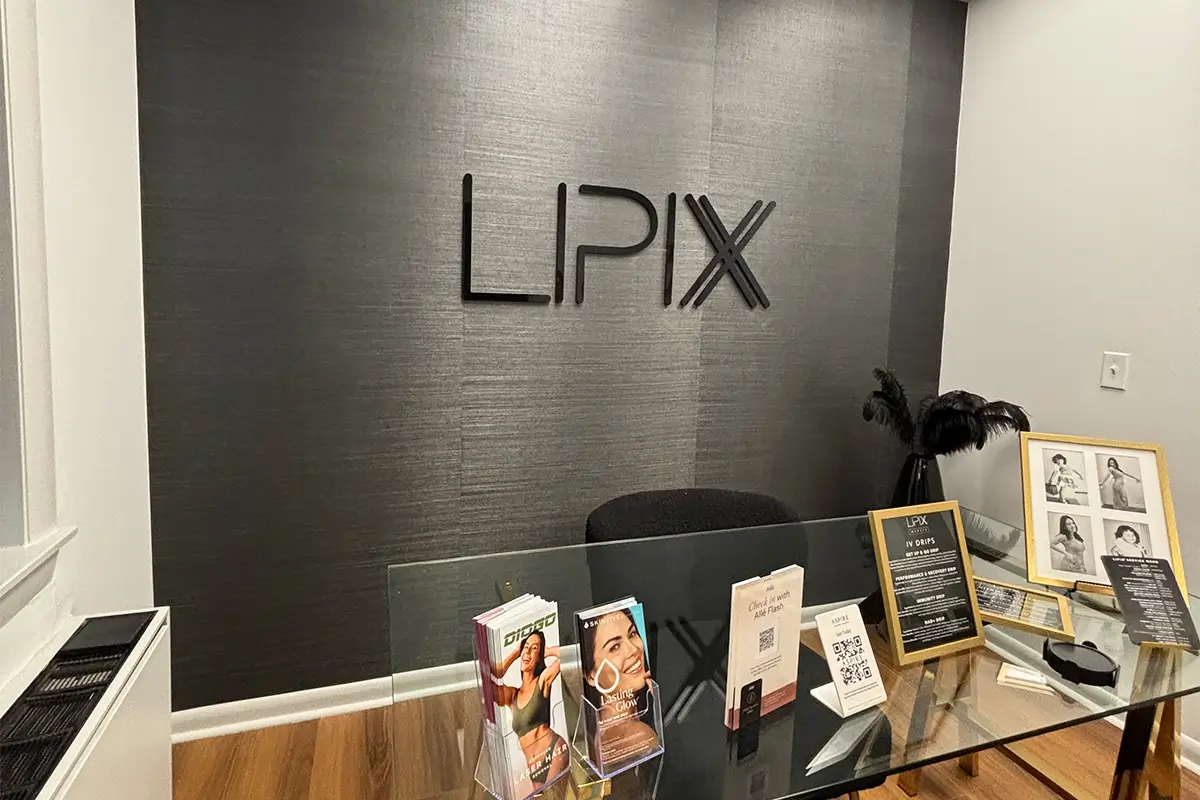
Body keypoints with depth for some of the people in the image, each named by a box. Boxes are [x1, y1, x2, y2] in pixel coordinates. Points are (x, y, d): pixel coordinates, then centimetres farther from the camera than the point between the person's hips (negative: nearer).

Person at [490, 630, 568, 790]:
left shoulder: (543, 681, -1)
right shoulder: (513, 695, 15)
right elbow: (488, 678, 0)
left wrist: (547, 652, 3)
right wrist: (514, 654, 10)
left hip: (554, 751, -6)